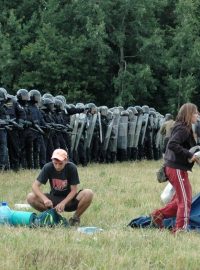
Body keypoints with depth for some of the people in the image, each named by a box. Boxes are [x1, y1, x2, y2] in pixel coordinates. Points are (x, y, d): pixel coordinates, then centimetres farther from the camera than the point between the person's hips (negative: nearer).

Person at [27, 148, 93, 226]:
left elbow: (74, 190, -15)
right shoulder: (48, 167, -16)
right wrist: (45, 199, -35)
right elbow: (35, 186, -18)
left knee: (88, 194, -31)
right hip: (54, 197, 2)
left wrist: (63, 203, -31)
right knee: (30, 197, -23)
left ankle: (76, 217, -8)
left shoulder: (71, 168, -18)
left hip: (69, 199, -1)